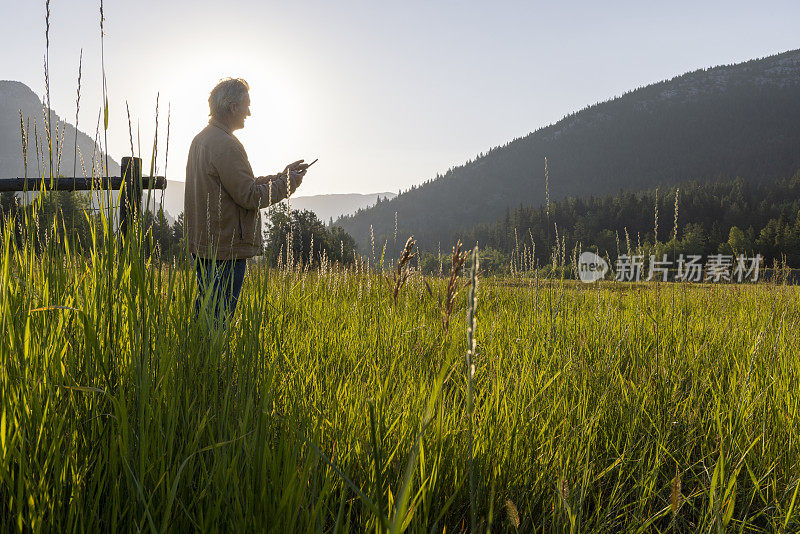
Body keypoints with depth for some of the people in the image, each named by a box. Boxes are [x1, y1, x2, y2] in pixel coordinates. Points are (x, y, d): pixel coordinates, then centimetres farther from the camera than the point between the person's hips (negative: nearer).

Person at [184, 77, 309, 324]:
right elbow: (250, 197, -18)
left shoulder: (201, 140, 16)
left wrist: (281, 176, 16)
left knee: (204, 309, 16)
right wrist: (288, 183, -5)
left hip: (204, 245, 10)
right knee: (217, 320, -6)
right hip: (225, 249, -10)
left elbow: (243, 184, 19)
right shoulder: (225, 145, -17)